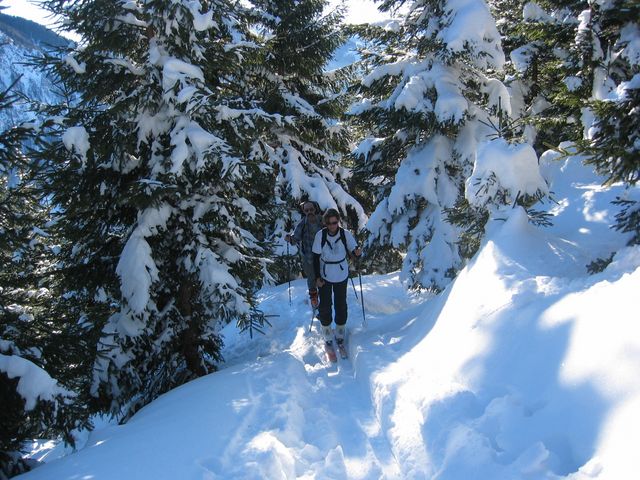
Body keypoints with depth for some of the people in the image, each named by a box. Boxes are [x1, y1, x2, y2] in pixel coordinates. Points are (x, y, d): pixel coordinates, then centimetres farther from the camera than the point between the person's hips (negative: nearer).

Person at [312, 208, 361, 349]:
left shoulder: (346, 234, -13)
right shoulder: (320, 235, -13)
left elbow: (354, 250, -11)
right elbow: (316, 257, -7)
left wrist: (357, 252, -35)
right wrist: (317, 277, -9)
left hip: (341, 275, 0)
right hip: (324, 275, 0)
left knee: (341, 304, 11)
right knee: (325, 304, 8)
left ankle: (340, 330, 29)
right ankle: (327, 330, 27)